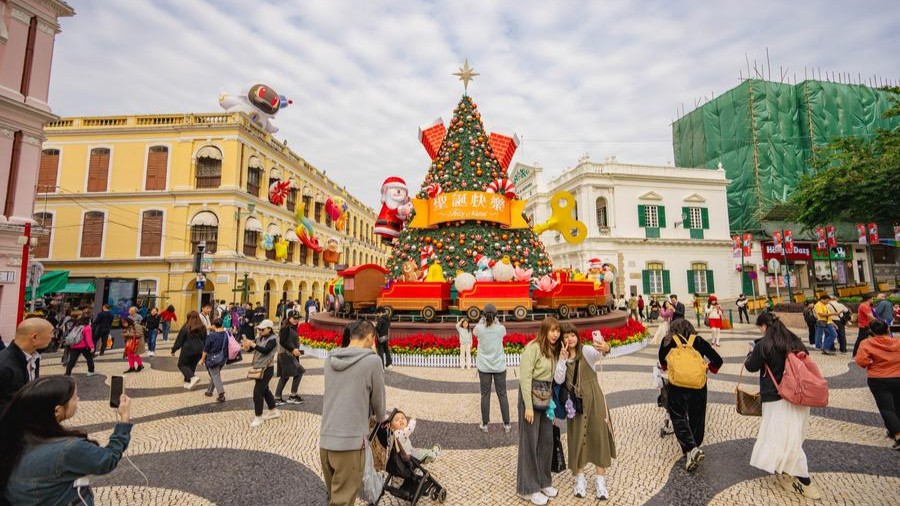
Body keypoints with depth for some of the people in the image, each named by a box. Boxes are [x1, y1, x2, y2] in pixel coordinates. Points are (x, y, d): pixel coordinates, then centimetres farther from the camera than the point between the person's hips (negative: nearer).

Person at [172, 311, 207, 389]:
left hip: (188, 350, -4)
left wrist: (173, 350, 6)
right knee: (192, 366, 18)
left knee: (182, 365, 12)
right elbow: (205, 340, 11)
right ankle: (187, 383, 18)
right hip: (199, 351, 5)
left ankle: (193, 377, -10)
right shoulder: (202, 328, 4)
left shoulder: (185, 328, -10)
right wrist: (203, 350, 22)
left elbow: (179, 340, -6)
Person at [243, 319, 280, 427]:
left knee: (257, 392, -7)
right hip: (259, 368, 9)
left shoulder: (273, 339, -15)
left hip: (266, 369, -9)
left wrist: (252, 344, -36)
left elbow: (265, 350, -29)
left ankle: (258, 417, 6)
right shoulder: (260, 338, 7)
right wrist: (246, 346, -21)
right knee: (264, 390, 19)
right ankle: (273, 411, 34)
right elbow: (250, 348, 1)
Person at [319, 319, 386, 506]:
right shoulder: (372, 361, -10)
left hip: (325, 439, 6)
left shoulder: (330, 359, 7)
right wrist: (380, 419, 23)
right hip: (350, 441, -6)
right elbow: (378, 399, 1)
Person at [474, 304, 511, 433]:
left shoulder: (479, 328, -12)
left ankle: (484, 424, 17)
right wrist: (495, 321, 11)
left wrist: (483, 320, 7)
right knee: (502, 395, 10)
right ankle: (506, 424, 19)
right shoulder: (501, 329, -10)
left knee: (485, 395, 8)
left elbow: (474, 333, 12)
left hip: (484, 367, 0)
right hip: (499, 366, 1)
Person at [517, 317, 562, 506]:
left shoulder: (553, 350, 10)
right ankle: (528, 488, 17)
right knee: (530, 441, 3)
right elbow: (525, 377, -18)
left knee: (547, 440, 14)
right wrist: (528, 406, -19)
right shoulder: (533, 347, -15)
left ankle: (543, 481, 32)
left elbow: (554, 379, 12)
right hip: (531, 396, -8)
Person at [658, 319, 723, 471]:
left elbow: (662, 360, 23)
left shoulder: (668, 341, 8)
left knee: (679, 418, 3)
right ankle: (693, 450, 20)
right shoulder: (699, 341, 9)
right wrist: (709, 368, 28)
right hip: (698, 386, 3)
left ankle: (691, 449, -15)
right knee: (696, 419, 15)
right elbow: (717, 360, 8)